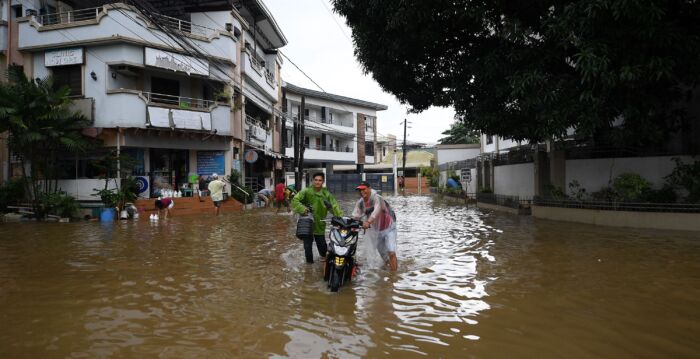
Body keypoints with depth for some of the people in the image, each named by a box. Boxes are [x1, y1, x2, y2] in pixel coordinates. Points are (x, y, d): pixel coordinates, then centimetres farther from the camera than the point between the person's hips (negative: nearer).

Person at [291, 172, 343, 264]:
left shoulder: (326, 194, 0)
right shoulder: (306, 191, -7)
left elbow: (334, 206, -7)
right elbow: (295, 200, -13)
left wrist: (340, 217, -22)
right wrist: (302, 208, -29)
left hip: (320, 224, 2)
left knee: (322, 244, 15)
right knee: (308, 245, 6)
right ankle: (309, 263, 25)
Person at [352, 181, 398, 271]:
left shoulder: (377, 198, -27)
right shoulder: (360, 202, -5)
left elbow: (377, 210, -46)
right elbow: (355, 215, -11)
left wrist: (368, 221, -63)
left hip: (389, 228, -7)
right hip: (376, 231, 7)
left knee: (391, 253, -20)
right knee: (383, 255, 20)